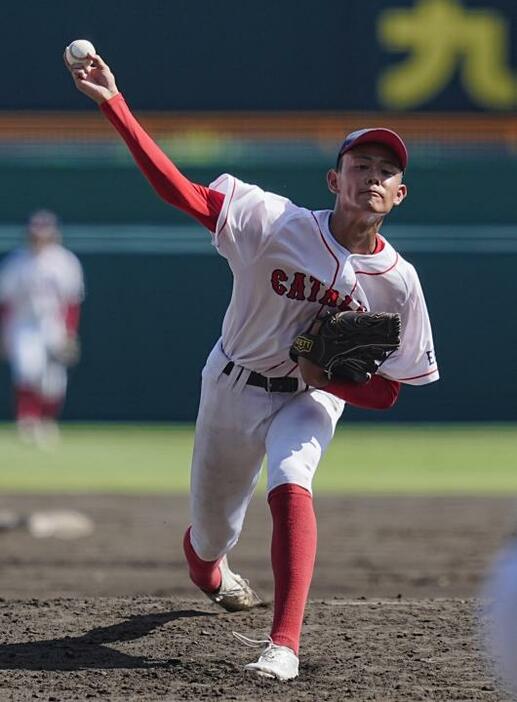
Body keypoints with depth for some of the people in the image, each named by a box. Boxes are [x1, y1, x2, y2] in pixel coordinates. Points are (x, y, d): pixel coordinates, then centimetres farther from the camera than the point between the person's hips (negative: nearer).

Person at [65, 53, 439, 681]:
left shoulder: (398, 282, -15)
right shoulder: (277, 223, -19)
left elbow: (386, 394, -7)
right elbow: (178, 190, -26)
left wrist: (324, 375, -27)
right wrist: (113, 103, -35)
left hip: (313, 398, -1)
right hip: (233, 389, 1)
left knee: (291, 482, -33)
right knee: (211, 530, 14)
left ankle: (284, 645, -39)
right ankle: (208, 572, 55)